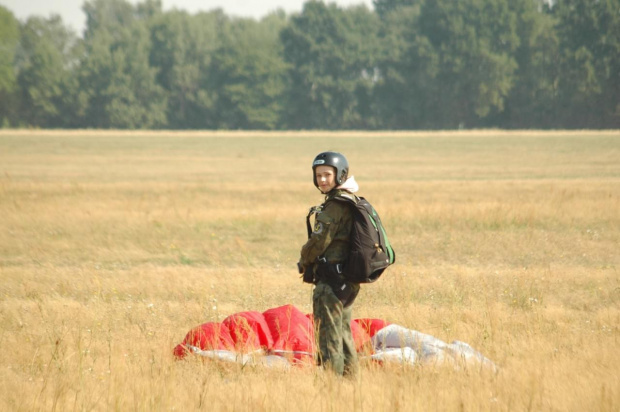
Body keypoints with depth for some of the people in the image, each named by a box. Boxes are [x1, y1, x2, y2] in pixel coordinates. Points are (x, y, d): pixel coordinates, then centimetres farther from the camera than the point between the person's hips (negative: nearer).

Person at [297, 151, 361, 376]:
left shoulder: (334, 207, -16)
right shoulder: (351, 203, 14)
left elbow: (319, 241, -17)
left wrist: (304, 261, 2)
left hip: (330, 279, -10)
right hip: (348, 279, 10)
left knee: (328, 333, -7)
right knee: (343, 331, 18)